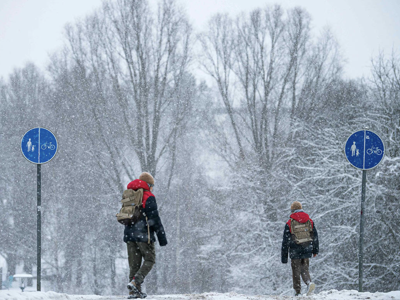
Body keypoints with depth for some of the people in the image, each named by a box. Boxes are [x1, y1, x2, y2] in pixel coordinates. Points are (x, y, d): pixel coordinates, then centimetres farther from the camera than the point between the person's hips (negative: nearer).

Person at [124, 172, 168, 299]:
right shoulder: (148, 197, -6)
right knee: (149, 260, 3)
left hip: (129, 234, 6)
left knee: (134, 263, 9)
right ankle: (135, 282, -17)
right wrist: (162, 237, -5)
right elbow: (155, 218, -9)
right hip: (143, 235, -6)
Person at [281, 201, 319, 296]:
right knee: (304, 269, 14)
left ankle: (297, 292, 8)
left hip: (295, 251, -3)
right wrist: (315, 250, 22)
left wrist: (284, 257, 2)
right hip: (307, 250, 3)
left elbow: (286, 241, -3)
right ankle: (309, 282, -15)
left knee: (296, 271, 8)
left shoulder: (289, 223, -5)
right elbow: (315, 236, 11)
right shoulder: (310, 221, 4)